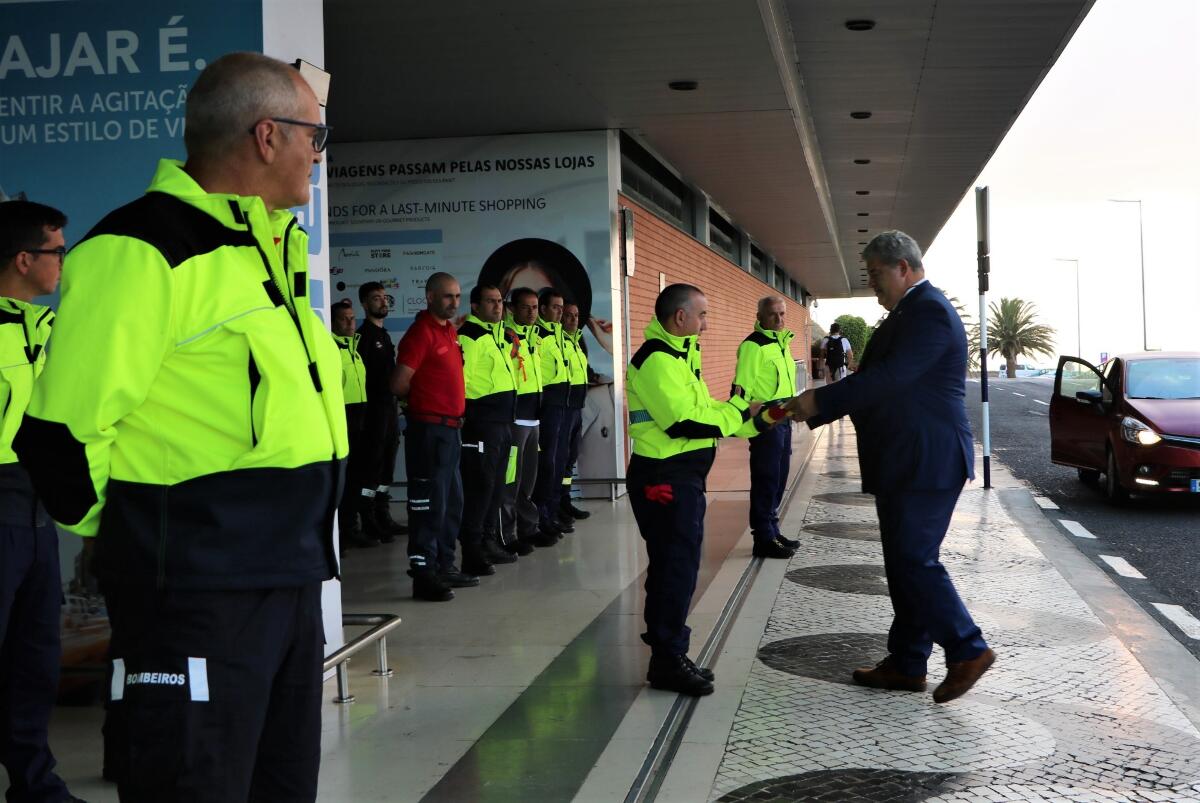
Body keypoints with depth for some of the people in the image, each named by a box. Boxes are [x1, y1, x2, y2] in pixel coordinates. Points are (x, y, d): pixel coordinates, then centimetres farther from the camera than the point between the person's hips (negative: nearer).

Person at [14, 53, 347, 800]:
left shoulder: (274, 250, 15)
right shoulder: (143, 251, -15)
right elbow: (63, 434, -15)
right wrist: (128, 534, 0)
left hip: (292, 582, 9)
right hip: (196, 594, -9)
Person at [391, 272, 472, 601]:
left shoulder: (449, 331, 15)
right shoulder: (421, 332, -13)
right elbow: (399, 384, -16)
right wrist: (424, 400, 0)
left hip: (449, 428, 9)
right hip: (428, 428, -9)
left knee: (452, 502, 15)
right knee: (429, 504, -6)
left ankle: (445, 567, 26)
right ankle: (423, 575, -1)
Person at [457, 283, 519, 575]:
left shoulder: (498, 334, 19)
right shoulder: (469, 335, -12)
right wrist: (461, 415, -19)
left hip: (502, 421, 10)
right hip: (481, 423, -10)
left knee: (495, 486, 15)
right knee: (479, 485, -8)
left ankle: (489, 542, 26)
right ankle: (472, 553, -4)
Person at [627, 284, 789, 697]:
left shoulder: (679, 355, 18)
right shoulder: (657, 359, -16)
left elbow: (703, 414, 17)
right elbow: (685, 422, -24)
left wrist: (759, 418, 8)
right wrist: (739, 410, -12)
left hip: (682, 476, 10)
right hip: (665, 479, -10)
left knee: (675, 566, 14)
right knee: (676, 566, -5)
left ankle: (669, 655, 22)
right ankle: (667, 661, 4)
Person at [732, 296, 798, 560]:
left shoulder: (781, 342, 16)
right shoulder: (753, 345, -13)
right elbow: (742, 385, -22)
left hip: (783, 418, 9)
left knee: (779, 478, 15)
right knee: (766, 479, -5)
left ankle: (772, 530, 25)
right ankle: (764, 539, 1)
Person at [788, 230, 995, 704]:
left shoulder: (930, 312, -15)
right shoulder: (907, 313, 17)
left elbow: (888, 378, -23)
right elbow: (873, 378, 17)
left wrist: (821, 400, -17)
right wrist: (812, 410, 7)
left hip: (927, 464, -11)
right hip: (903, 463, 11)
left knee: (914, 560, -8)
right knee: (904, 562, 12)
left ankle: (967, 651, 2)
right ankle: (906, 664, 19)